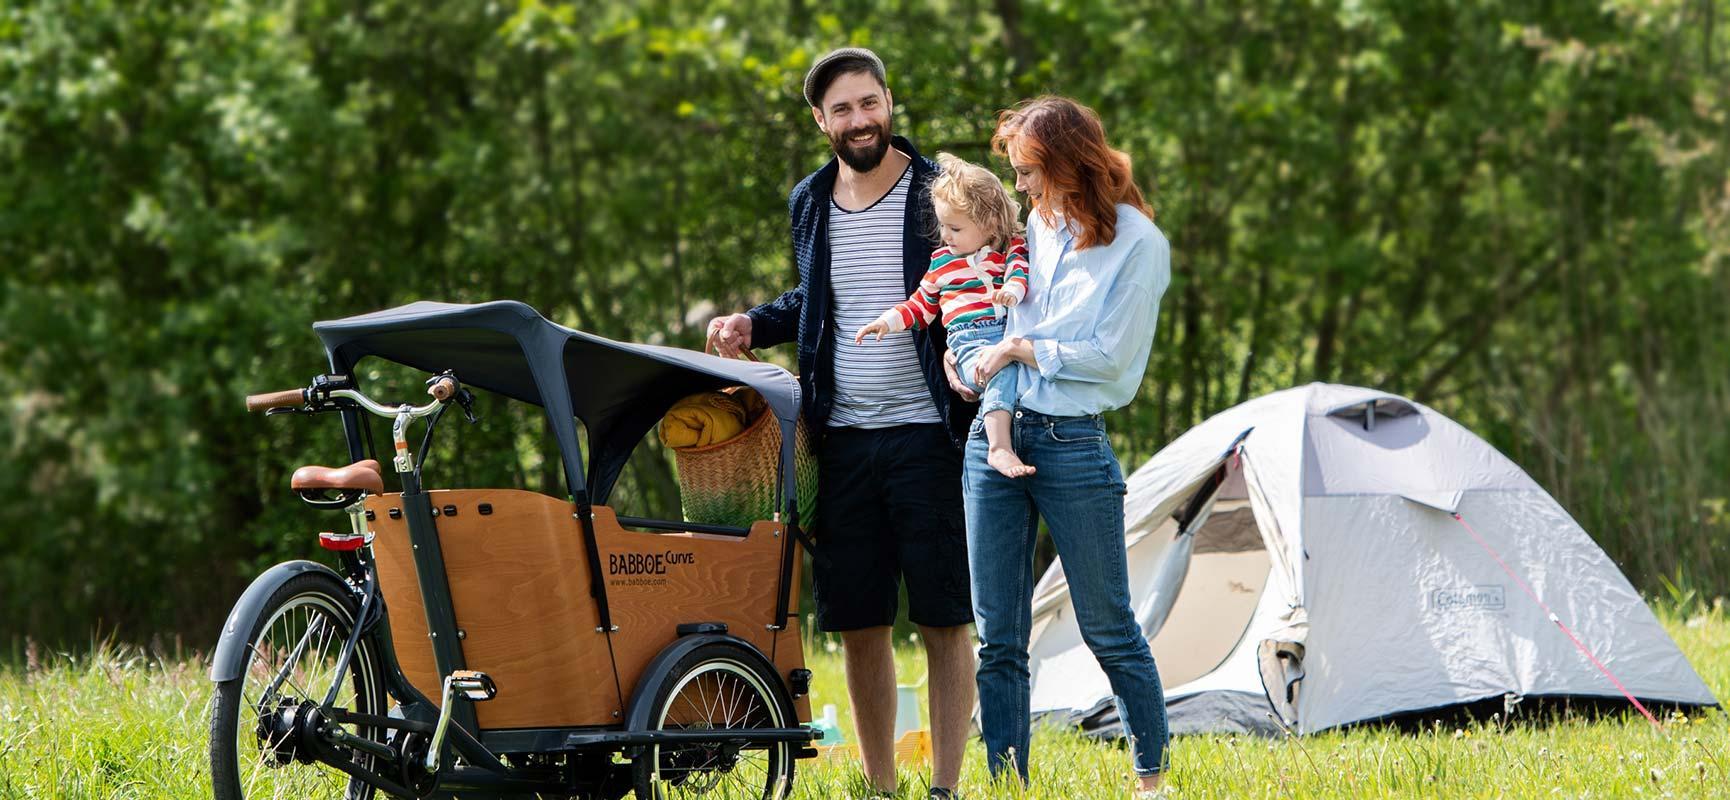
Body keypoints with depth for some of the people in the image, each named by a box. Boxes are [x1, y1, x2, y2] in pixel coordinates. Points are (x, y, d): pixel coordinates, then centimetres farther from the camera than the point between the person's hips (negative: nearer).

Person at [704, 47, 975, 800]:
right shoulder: (809, 203, 12)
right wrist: (752, 324, 12)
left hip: (927, 435, -5)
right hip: (842, 440, 5)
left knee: (944, 619, -1)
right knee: (858, 623, 8)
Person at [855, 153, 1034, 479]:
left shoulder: (1011, 249, 14)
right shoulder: (942, 261, 22)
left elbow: (1020, 270, -6)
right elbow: (921, 306, 30)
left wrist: (1012, 290, -29)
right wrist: (887, 322, 16)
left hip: (1010, 331, 2)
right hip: (969, 340, -2)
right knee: (1002, 370, -33)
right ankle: (999, 448, -49)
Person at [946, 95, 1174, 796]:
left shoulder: (1136, 244, -7)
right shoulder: (1039, 225, 13)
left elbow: (1111, 356, -11)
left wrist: (1022, 349, -6)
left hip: (1072, 443, -6)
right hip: (994, 435, 6)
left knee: (1108, 629, 2)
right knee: (998, 638, 4)